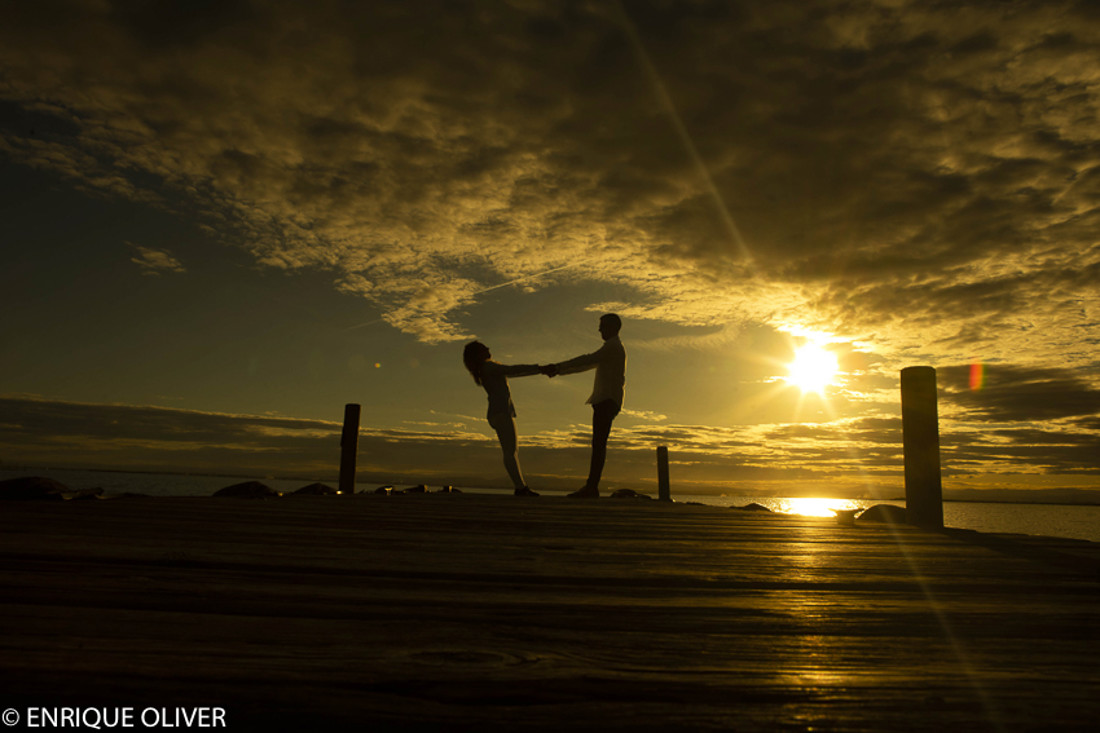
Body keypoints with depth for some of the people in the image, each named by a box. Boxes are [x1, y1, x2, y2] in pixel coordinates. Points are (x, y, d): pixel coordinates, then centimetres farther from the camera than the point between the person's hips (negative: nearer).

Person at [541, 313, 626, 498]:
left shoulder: (613, 346, -4)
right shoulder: (613, 349, 29)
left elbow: (588, 360, -16)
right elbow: (588, 364, 29)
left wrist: (558, 367, -17)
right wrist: (559, 371, 23)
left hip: (607, 399, -10)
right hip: (606, 400, 10)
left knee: (599, 443, -16)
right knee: (598, 444, 4)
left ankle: (591, 486, -21)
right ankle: (591, 487, 2)